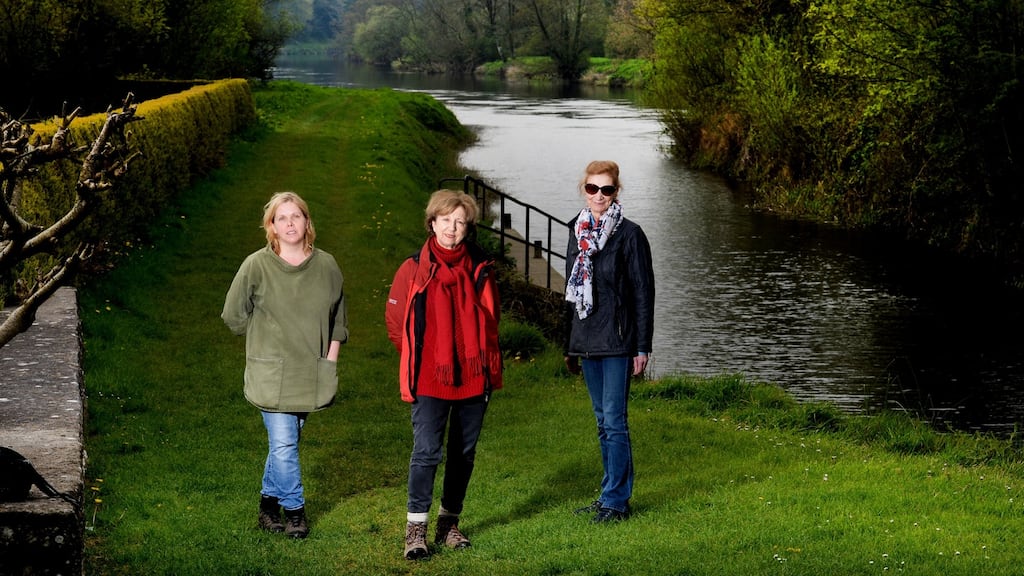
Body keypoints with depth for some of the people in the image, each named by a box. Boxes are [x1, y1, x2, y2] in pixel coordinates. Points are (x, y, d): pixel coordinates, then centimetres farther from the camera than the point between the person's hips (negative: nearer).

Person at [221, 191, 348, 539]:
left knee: (286, 443, 11)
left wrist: (331, 357, 10)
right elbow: (234, 315, 4)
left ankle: (270, 501, 27)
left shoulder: (326, 266, 3)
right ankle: (294, 510, 8)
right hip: (271, 374, -3)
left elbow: (338, 317, 17)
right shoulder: (256, 266, -7)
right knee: (283, 443, -6)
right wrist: (266, 340, 4)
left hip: (312, 375, 3)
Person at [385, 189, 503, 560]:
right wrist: (417, 360, 9)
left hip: (474, 378, 3)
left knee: (464, 453, 10)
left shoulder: (481, 269, 4)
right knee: (426, 452, -10)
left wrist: (485, 360, 13)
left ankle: (449, 524, 22)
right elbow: (395, 320, 7)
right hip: (430, 380, -3)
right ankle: (415, 529, -5)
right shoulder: (415, 269, -3)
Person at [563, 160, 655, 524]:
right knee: (603, 421, 13)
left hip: (617, 341, -6)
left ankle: (616, 501, -1)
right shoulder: (578, 232, 11)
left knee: (614, 420, -6)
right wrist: (569, 345, 17)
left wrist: (643, 347, -11)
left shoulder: (629, 234, -7)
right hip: (586, 341, 7)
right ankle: (613, 493, 21)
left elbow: (643, 293, -7)